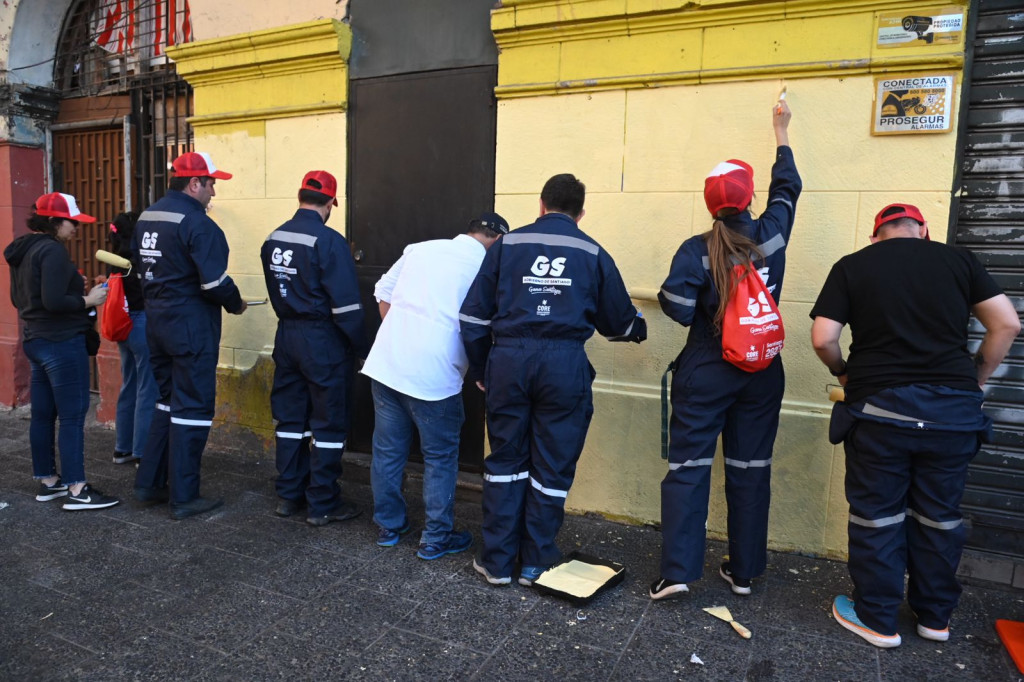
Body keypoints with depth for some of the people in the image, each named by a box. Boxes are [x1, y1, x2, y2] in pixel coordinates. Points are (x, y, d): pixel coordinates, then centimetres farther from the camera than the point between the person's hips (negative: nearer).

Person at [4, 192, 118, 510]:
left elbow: (18, 298, 20)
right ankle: (76, 490, -3)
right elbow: (53, 302, -24)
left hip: (34, 339, 10)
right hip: (62, 342, -10)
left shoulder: (22, 251, 13)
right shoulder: (53, 251, -17)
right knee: (73, 415, -6)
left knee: (43, 414, 14)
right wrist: (87, 300, -10)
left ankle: (47, 481, 23)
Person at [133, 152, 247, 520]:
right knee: (192, 408, 0)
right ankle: (183, 497, 7)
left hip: (156, 321, 9)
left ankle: (149, 483, 26)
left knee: (168, 400, 20)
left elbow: (140, 268, 17)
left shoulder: (147, 216, 11)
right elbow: (215, 282, -22)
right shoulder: (197, 223, -17)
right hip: (191, 326, -9)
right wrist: (235, 304, -4)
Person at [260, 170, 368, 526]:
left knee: (290, 418, 15)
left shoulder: (273, 239, 6)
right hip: (322, 340, -7)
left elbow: (276, 293, 13)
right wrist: (362, 348, -10)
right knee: (328, 424, 3)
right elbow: (346, 305, -19)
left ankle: (289, 496, 26)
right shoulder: (328, 241, -16)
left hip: (286, 336, 7)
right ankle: (322, 504, 11)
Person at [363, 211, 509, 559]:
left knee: (387, 450, 16)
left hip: (386, 363, 6)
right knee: (440, 458, 10)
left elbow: (383, 294, 13)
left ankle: (388, 526, 32)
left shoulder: (421, 248, 11)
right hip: (434, 375, -5)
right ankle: (436, 538, 20)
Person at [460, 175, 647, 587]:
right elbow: (620, 323, 13)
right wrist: (638, 327, 37)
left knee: (505, 460, 13)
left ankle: (497, 562, 21)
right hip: (564, 364, -1)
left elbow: (473, 316, 6)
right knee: (552, 467, 11)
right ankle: (535, 564, 22)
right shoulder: (593, 253, 9)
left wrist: (479, 370, 17)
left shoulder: (507, 244, 9)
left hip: (508, 359, 1)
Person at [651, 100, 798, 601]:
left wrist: (668, 293, 4)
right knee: (751, 470, 11)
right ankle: (744, 570, 23)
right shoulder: (771, 235, -1)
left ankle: (677, 571, 2)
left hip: (705, 375, -3)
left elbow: (677, 307, -20)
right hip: (761, 376, 3)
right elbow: (787, 187, 18)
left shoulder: (697, 251, -11)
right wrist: (781, 131, 31)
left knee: (688, 467, 3)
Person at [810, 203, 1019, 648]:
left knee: (876, 514, 9)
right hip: (953, 407, 3)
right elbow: (1006, 324, 5)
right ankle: (935, 616, 32)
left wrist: (843, 373, 14)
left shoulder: (851, 266, 3)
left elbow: (822, 339, -5)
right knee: (940, 515, 17)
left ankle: (878, 619, 21)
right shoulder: (958, 259, 9)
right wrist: (977, 379, 16)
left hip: (880, 407, -3)